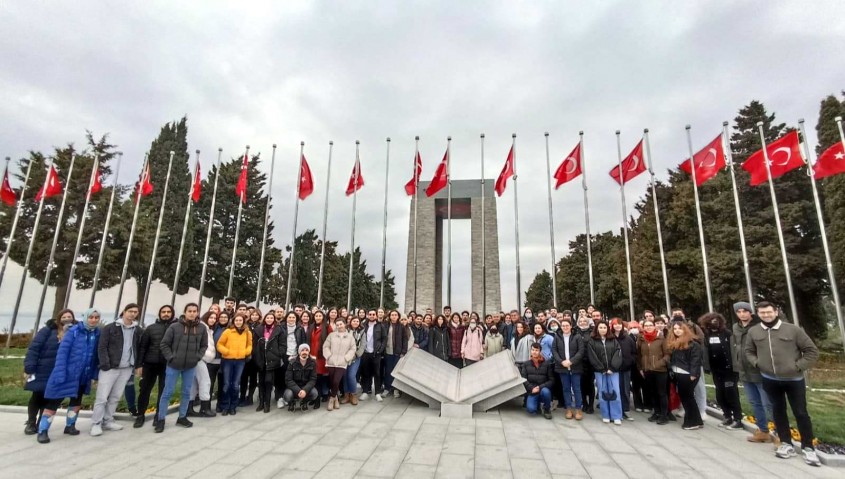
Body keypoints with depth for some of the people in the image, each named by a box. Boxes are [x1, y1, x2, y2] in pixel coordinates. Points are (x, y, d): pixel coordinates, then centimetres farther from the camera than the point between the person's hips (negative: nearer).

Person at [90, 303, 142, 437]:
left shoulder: (137, 330, 8)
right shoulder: (110, 328, -6)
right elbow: (102, 348, -9)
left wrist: (139, 364, 6)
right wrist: (105, 365, -16)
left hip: (127, 369, 4)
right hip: (110, 368, -4)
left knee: (115, 397, 12)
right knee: (102, 397, -2)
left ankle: (108, 421, 23)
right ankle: (96, 424, 10)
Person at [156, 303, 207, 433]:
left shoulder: (201, 329, -1)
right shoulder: (174, 327, -9)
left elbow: (204, 345, 10)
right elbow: (164, 344, -3)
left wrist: (197, 357, -1)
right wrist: (171, 357, -9)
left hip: (190, 366, 3)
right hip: (174, 365, -3)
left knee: (187, 392, 12)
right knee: (168, 392, 4)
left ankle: (182, 417, 26)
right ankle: (161, 419, 17)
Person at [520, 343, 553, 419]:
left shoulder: (547, 364, -1)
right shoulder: (526, 364, 4)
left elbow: (551, 380, -4)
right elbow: (523, 379, -3)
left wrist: (540, 387, -16)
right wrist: (532, 388, -18)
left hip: (543, 389, 0)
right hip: (532, 392, 0)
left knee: (545, 391, -36)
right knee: (531, 410, -25)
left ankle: (547, 409, -5)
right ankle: (537, 403, 13)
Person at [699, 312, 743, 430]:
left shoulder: (726, 333, -5)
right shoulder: (706, 336, 7)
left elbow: (733, 348, -10)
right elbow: (705, 352, 6)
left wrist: (734, 366, -17)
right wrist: (708, 367, 1)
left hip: (729, 369, -4)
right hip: (717, 371, 4)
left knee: (731, 395, 0)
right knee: (720, 396, 11)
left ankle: (738, 420, 10)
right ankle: (728, 417, 25)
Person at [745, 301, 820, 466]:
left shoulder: (793, 329, -9)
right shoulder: (753, 332, -2)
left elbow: (812, 351, -3)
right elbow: (749, 351, 13)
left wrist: (799, 366, -9)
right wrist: (757, 363, -2)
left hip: (794, 379, -2)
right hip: (770, 380, 2)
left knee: (801, 413, 5)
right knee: (778, 411, 13)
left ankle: (808, 448, 19)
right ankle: (786, 444, 25)